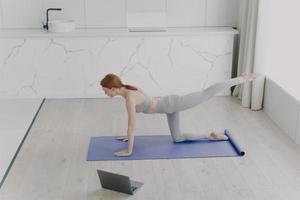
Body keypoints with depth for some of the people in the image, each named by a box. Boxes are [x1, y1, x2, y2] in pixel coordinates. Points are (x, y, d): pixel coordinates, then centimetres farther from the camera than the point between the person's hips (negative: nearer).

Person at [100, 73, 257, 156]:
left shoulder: (129, 97, -26)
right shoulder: (127, 89, 4)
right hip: (170, 106, 9)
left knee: (208, 93, 3)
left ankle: (240, 79, 16)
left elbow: (131, 125, -25)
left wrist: (129, 151, -19)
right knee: (177, 139, 16)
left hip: (172, 104, -9)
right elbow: (132, 119, 19)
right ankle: (211, 136, 23)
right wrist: (129, 136, 25)